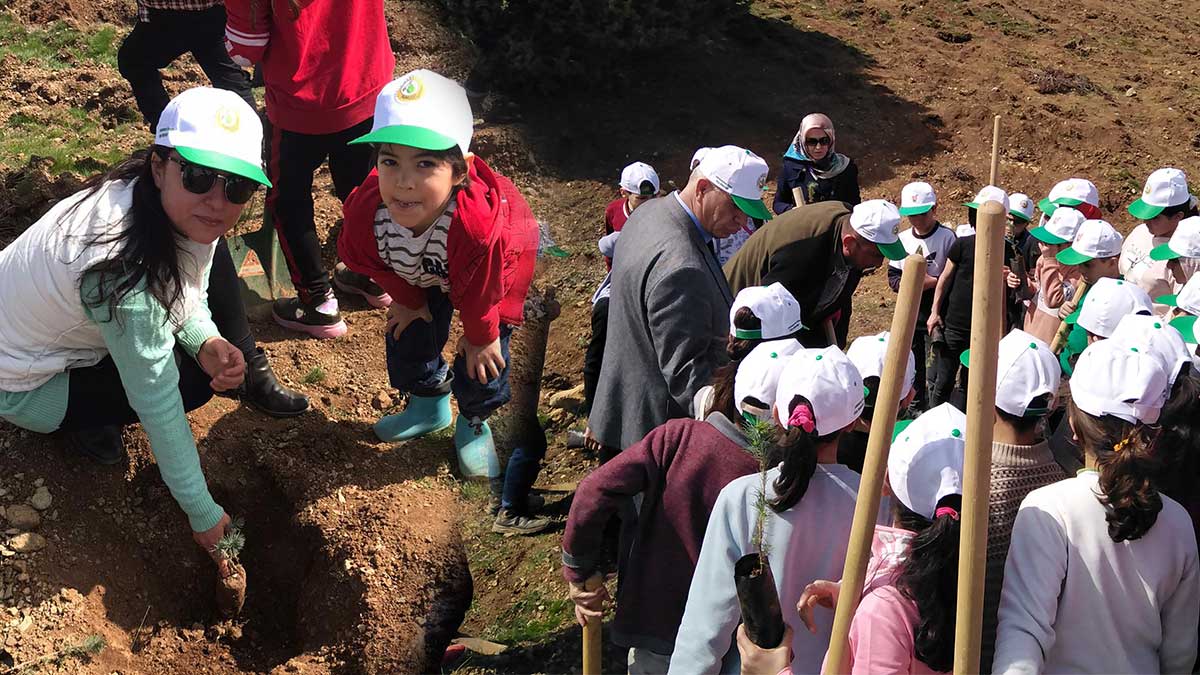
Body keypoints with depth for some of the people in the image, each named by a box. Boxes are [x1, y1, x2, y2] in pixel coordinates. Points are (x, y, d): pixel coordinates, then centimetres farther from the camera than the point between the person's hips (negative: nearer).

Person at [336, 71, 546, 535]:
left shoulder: (478, 223, -51)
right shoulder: (366, 210, -38)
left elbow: (479, 291, -28)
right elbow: (381, 264, -10)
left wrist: (481, 336, -9)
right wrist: (408, 300, 7)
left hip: (502, 267, -4)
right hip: (423, 274, 4)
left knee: (483, 358, -2)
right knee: (408, 334, 11)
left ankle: (475, 423, 32)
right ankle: (428, 404, 43)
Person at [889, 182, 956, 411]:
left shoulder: (947, 237, -10)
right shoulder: (902, 239, 4)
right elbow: (893, 276, 6)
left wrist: (932, 282, -23)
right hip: (909, 313, 5)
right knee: (912, 364, 16)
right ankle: (915, 409, 32)